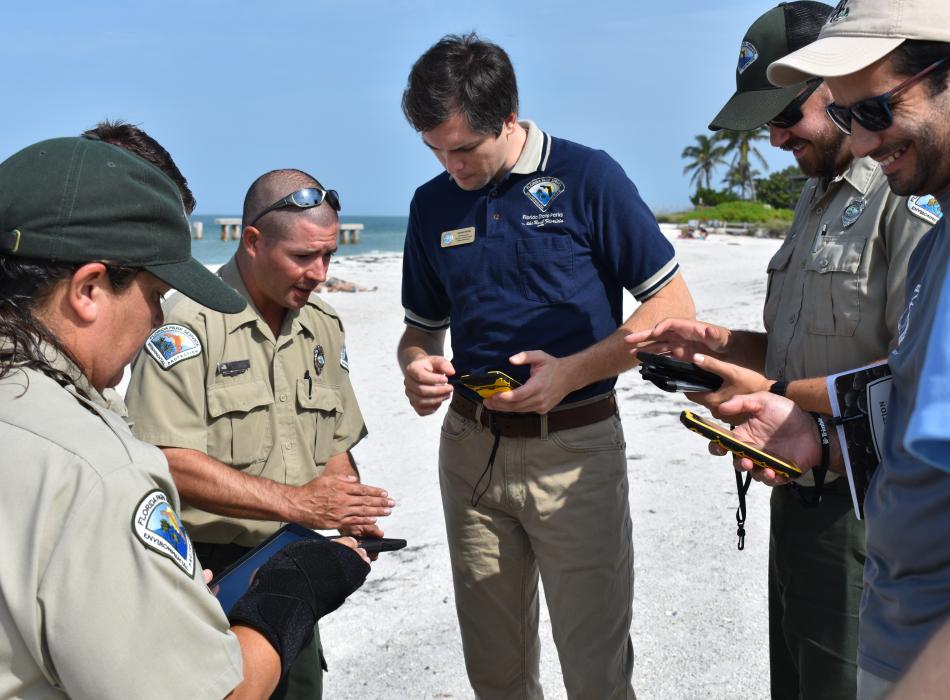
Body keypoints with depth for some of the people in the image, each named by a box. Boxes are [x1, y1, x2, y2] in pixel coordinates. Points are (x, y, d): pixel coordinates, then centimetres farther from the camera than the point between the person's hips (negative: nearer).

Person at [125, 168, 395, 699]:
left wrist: (350, 516, -6)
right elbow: (169, 461, -23)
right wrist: (297, 502, -24)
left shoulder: (324, 326, 9)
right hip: (203, 572, -6)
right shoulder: (191, 323, -14)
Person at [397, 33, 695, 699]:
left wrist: (571, 372, -18)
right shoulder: (432, 204, 7)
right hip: (470, 449, 4)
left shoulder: (588, 177, -7)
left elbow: (673, 306, -6)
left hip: (574, 449, -4)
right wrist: (416, 366, -6)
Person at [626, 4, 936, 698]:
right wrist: (720, 343, 5)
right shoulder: (816, 198, 15)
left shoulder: (912, 192, -17)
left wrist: (776, 394, -19)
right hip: (801, 496, 9)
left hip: (863, 508, -9)